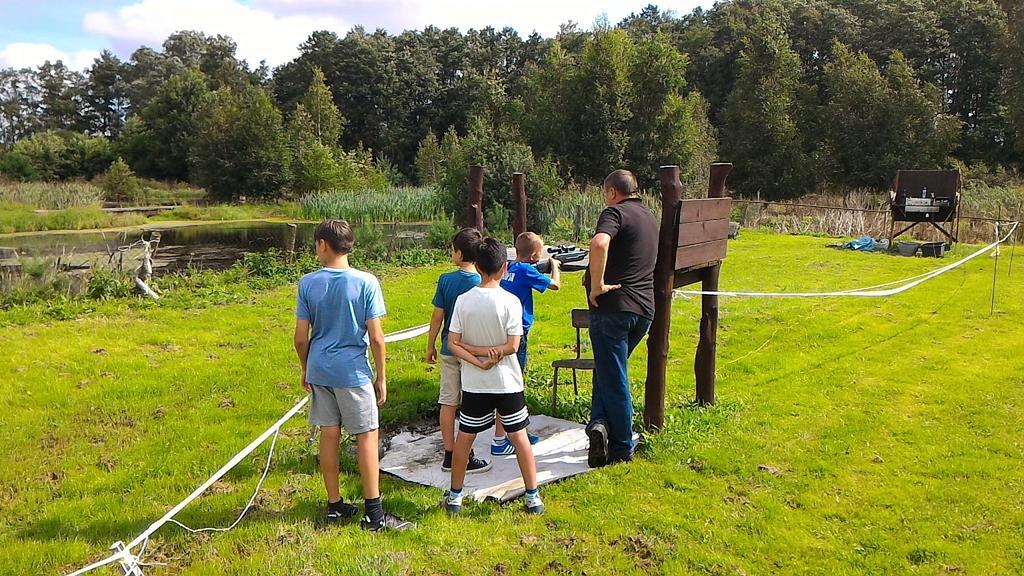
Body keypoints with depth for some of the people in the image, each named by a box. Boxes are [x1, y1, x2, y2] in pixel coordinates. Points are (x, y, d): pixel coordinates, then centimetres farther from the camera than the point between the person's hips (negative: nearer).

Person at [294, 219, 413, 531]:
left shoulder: (308, 283, -3)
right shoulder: (366, 282, -11)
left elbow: (301, 337, 0)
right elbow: (375, 337, -11)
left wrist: (305, 370, 16)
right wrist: (381, 376, 0)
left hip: (319, 370, 4)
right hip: (353, 372, -3)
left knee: (328, 435, 12)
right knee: (367, 437, 3)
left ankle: (334, 505, 23)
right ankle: (373, 513, 6)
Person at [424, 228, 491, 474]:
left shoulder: (445, 280, -6)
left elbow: (437, 317, -3)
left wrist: (430, 347, 9)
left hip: (449, 350, 2)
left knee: (448, 402, 9)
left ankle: (449, 455, 16)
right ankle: (466, 457, 11)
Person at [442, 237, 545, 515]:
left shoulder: (463, 300, -6)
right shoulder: (510, 301, -13)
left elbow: (453, 343, -8)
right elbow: (512, 346, -15)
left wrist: (477, 359, -11)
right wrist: (491, 352, -6)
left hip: (474, 384, 2)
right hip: (507, 382, -1)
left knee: (464, 438, 13)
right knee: (519, 437, 9)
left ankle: (455, 496, 23)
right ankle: (533, 497, 15)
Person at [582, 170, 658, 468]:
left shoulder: (615, 212, -8)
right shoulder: (650, 218, 19)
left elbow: (599, 243, -31)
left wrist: (597, 284, -21)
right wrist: (597, 274, 24)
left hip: (613, 306, -7)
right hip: (644, 309, 8)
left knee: (613, 379, 1)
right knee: (609, 371, 19)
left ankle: (622, 448, 4)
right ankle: (601, 424, 8)